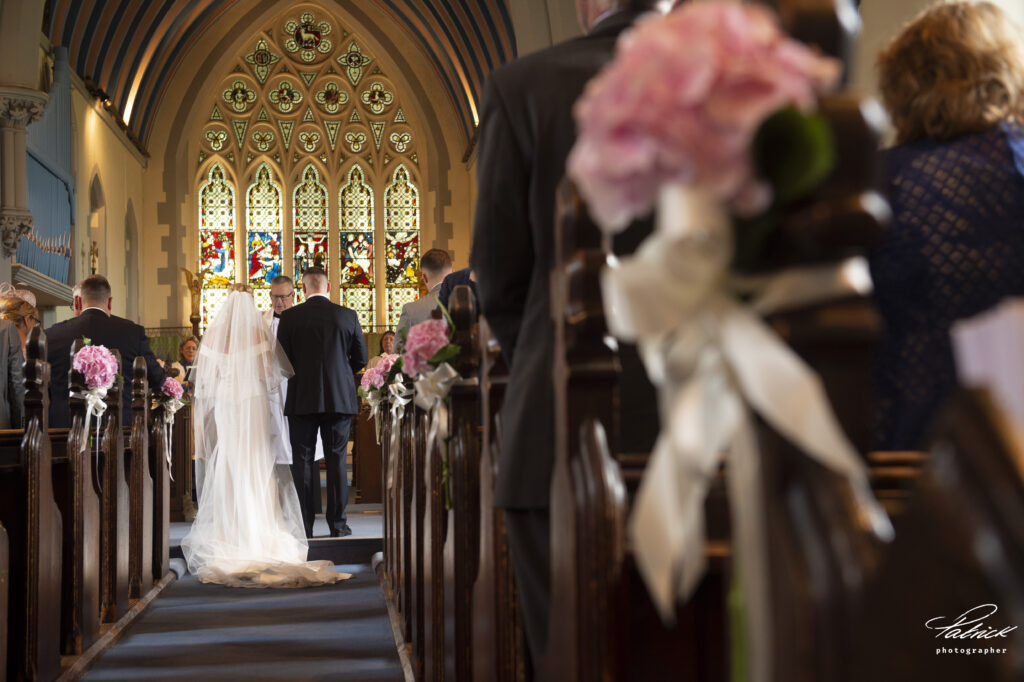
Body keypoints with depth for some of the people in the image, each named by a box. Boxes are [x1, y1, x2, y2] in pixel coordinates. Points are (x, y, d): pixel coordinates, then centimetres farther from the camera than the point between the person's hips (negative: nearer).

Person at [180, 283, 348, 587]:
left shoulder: (213, 333, 1)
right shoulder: (260, 332, -2)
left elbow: (202, 375, 1)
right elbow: (271, 372, -5)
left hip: (220, 406, 1)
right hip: (253, 406, -1)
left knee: (224, 472, 5)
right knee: (257, 470, 3)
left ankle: (226, 534, 4)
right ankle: (259, 536, 0)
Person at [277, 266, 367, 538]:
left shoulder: (289, 317, -4)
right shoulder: (348, 316, 0)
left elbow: (282, 360, -1)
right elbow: (361, 358, 4)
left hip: (302, 399, -1)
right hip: (340, 397, 1)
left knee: (302, 462, 5)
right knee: (336, 460, 7)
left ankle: (304, 526, 5)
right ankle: (337, 524, 8)